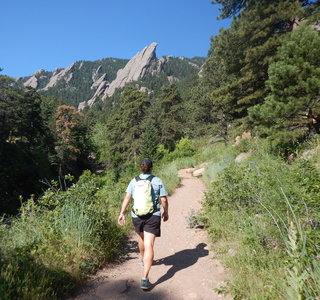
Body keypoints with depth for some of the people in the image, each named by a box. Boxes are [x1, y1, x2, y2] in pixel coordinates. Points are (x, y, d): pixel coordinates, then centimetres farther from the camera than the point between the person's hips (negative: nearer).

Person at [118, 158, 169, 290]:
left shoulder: (134, 181, 1)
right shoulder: (158, 181, -5)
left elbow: (127, 198, -5)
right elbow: (164, 200, -4)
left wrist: (122, 213, -2)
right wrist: (166, 212, 10)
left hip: (137, 216, 3)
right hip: (153, 216, -3)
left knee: (142, 237, 30)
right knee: (149, 245, -3)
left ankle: (143, 259, 53)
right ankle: (145, 278, -10)